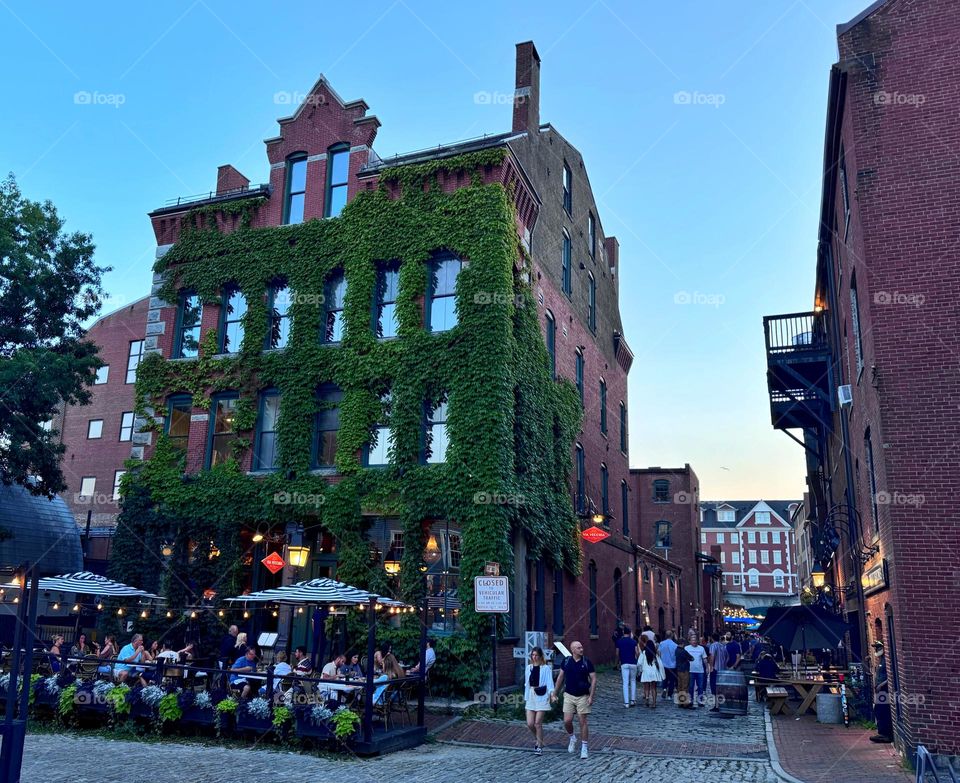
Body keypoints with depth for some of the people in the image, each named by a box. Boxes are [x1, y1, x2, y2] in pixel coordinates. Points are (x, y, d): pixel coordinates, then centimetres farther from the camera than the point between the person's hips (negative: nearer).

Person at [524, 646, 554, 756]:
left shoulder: (546, 668, -5)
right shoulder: (529, 667, 11)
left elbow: (549, 681, -9)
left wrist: (551, 693, -25)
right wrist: (526, 697, 18)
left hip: (542, 697, -5)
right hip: (531, 697, 5)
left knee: (538, 723, -5)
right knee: (530, 723, 1)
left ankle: (539, 747, 10)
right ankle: (537, 739, 30)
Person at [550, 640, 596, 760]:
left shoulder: (586, 662, -7)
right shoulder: (566, 661, -1)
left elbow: (593, 679, -5)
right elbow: (560, 677, 8)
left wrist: (591, 696, -12)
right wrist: (554, 693, 9)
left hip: (583, 696, -2)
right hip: (569, 695, 2)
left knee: (582, 722, 0)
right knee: (567, 721, -5)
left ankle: (584, 747, 13)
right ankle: (572, 738, 24)